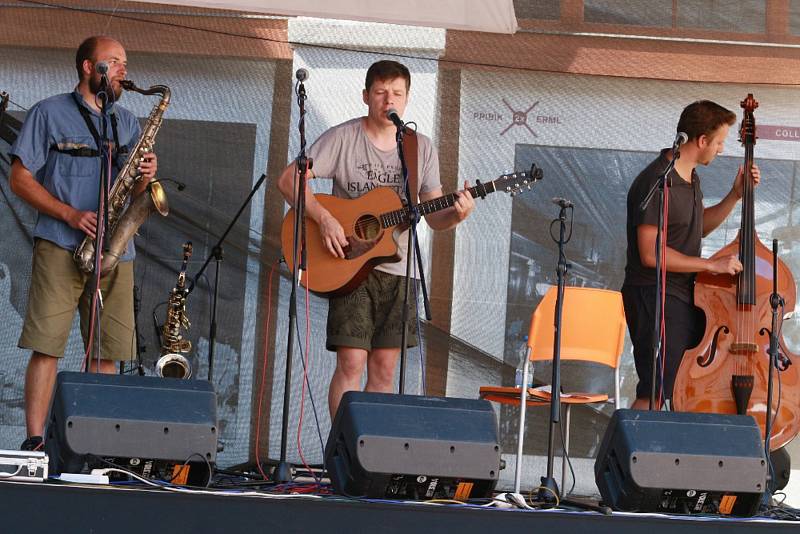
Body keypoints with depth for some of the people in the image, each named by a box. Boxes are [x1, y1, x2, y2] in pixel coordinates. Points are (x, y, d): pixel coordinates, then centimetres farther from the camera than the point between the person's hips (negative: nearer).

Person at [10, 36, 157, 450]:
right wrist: (70, 214, -13)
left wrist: (145, 178, -3)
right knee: (47, 346, -10)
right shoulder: (50, 113, 3)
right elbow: (20, 178, -2)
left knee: (106, 352, 1)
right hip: (61, 246, -5)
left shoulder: (127, 123, 19)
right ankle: (34, 442, -10)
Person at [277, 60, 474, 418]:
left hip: (397, 270, 4)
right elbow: (289, 179, -9)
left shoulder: (421, 149, 9)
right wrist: (324, 218, -21)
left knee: (384, 368, 3)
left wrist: (455, 214, -16)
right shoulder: (343, 139, -3)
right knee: (351, 363, -12)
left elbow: (434, 217, 7)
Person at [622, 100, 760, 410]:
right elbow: (651, 253, -24)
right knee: (654, 395, -12)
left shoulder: (690, 178, 12)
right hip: (655, 299, -10)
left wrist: (735, 195, 14)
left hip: (686, 296, 10)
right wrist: (711, 265, -19)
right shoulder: (656, 183, -19)